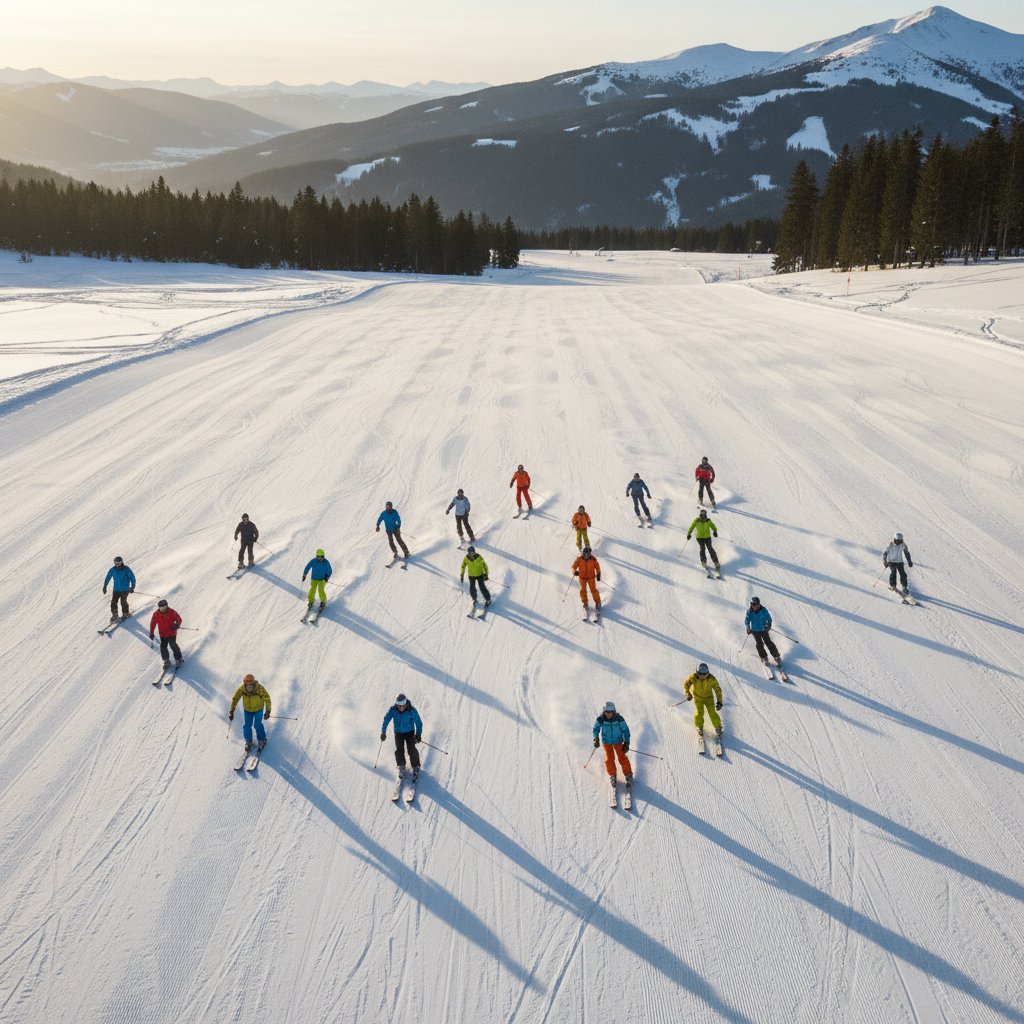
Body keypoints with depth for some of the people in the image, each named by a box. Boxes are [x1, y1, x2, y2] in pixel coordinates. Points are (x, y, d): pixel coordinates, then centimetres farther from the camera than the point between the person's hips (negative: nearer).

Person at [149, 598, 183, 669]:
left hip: (171, 633, -3)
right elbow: (153, 623, 6)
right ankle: (166, 661, 18)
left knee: (173, 645, -11)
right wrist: (151, 633, 5)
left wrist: (177, 625, -30)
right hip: (162, 634, 3)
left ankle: (178, 659, 6)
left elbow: (179, 619, -8)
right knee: (163, 647, 1)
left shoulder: (172, 612, -14)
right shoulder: (156, 614, -6)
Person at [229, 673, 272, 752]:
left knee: (257, 725, -9)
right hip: (247, 710, 2)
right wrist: (231, 711, -12)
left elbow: (267, 699, -23)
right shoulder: (241, 689, -26)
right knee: (247, 725, -2)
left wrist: (267, 711, -30)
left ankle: (262, 740, 18)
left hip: (258, 709, -2)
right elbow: (235, 699, -12)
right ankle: (248, 741, 24)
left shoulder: (259, 689, -33)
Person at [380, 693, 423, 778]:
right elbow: (386, 720, -16)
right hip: (398, 732, 2)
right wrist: (383, 732, -25)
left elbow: (418, 722, -16)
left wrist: (418, 734, -20)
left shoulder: (412, 710, -25)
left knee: (411, 750, -12)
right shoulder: (393, 710, -21)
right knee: (399, 750, -7)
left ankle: (416, 767, 11)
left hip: (410, 732, -2)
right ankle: (401, 767, 18)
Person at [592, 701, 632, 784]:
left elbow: (625, 730, -11)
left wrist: (626, 743, -11)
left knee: (622, 758, 0)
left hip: (618, 741, -1)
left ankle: (628, 775, 19)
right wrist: (596, 739, -15)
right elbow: (596, 728, -3)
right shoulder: (601, 719, -21)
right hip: (606, 741, 1)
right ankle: (612, 775, 27)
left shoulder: (619, 719, -23)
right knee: (609, 758, 3)